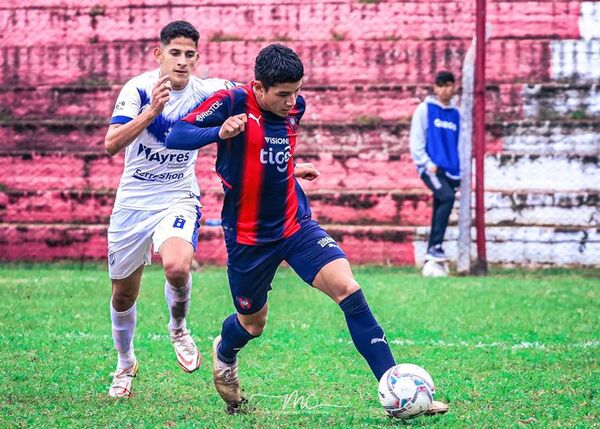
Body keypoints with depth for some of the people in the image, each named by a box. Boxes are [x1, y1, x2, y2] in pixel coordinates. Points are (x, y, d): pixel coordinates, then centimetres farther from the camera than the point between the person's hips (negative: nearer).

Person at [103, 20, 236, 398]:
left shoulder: (206, 91, -9)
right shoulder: (139, 88, -15)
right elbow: (112, 143, -24)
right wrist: (152, 110, -38)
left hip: (179, 200, 0)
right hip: (133, 202, 0)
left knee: (177, 267, -31)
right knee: (123, 296, 12)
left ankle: (178, 328, 1)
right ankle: (125, 364, 40)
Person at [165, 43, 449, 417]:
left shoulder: (295, 107, 1)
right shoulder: (232, 103, -16)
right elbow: (176, 138, -23)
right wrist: (220, 131, -38)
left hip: (295, 224, 4)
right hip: (249, 235, -4)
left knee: (348, 289, -17)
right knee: (253, 322, 13)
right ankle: (224, 355, 53)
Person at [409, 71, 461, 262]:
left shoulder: (456, 114, 15)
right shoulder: (425, 109, 3)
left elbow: (459, 144, 18)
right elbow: (416, 140, -1)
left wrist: (462, 170, 9)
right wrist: (427, 163, -11)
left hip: (451, 170, 5)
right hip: (432, 167, -5)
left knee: (440, 208, 4)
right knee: (447, 197, -25)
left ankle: (433, 252, 9)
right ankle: (435, 246, -24)